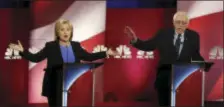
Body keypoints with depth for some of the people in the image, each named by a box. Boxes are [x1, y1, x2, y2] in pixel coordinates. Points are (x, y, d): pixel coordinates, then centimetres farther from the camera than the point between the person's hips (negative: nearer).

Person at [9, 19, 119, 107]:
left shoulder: (76, 46, 8)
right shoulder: (50, 46, -3)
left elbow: (89, 57, 17)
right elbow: (36, 58, -4)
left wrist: (106, 53, 14)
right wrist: (22, 51, -18)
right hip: (55, 88, -3)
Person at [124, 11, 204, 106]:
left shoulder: (193, 36, 1)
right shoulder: (163, 34, -1)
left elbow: (195, 56, 6)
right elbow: (147, 46, -2)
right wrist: (134, 39, -19)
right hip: (164, 75, 0)